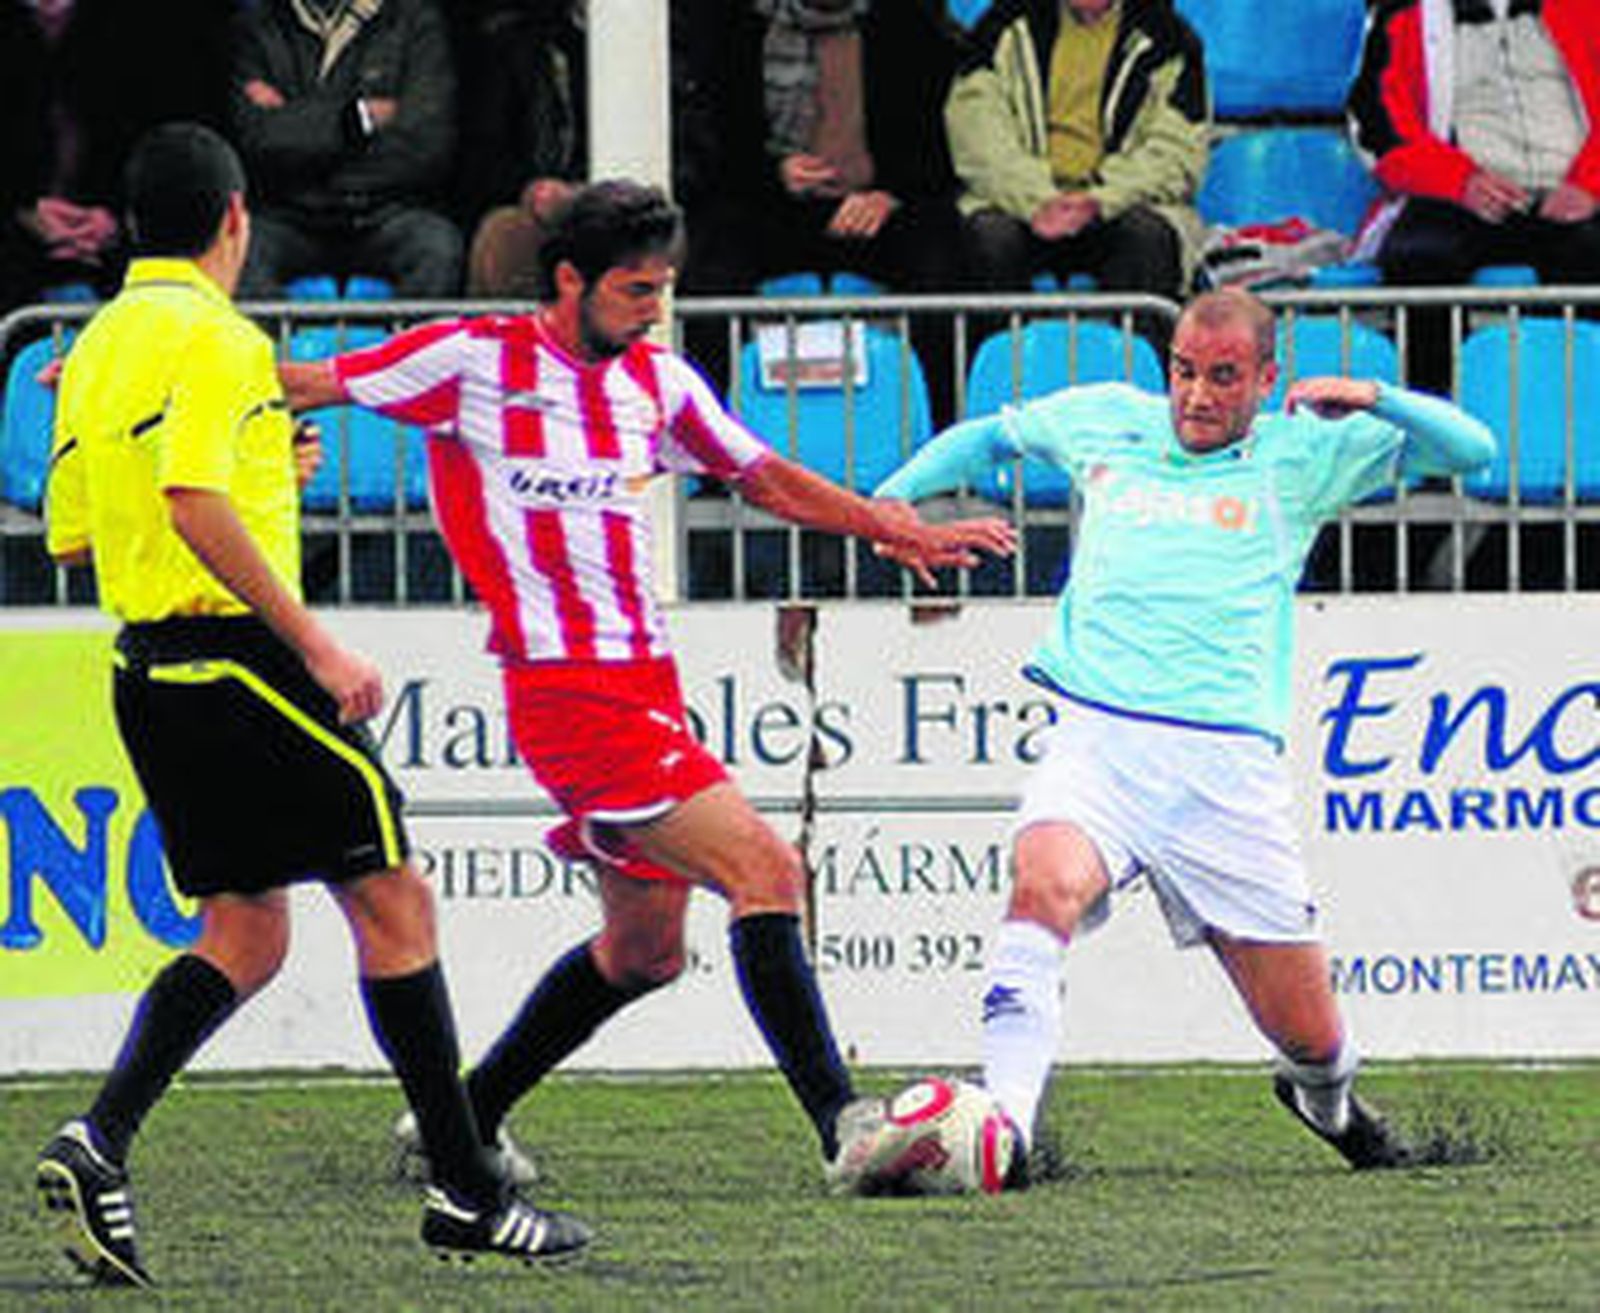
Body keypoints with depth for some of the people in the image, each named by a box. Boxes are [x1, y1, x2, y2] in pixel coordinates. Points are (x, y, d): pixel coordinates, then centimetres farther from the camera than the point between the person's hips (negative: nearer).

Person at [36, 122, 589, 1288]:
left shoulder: (97, 346, 15)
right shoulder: (211, 335, -12)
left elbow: (72, 533, 19)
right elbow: (194, 505, -23)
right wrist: (316, 642, -22)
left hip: (151, 669, 9)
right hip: (237, 659, -9)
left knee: (248, 932, 12)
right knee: (393, 901, -1)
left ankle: (102, 1141, -7)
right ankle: (467, 1190, 1)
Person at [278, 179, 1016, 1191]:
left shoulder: (655, 382, 13)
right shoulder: (475, 361, -5)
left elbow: (767, 479, 24)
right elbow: (303, 387, 2)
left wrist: (902, 531, 15)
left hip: (647, 681, 8)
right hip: (565, 686, -8)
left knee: (644, 950, 14)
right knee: (765, 870, -19)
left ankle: (461, 1124, 27)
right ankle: (844, 1127, -22)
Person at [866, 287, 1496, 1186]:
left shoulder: (1301, 455, 11)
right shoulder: (1104, 423, 17)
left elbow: (1472, 450, 7)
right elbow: (990, 438, 36)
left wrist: (1375, 399, -10)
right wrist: (889, 500, 21)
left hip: (1228, 765, 0)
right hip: (1096, 741, 0)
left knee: (1310, 1036, 6)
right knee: (1044, 884, -35)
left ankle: (1328, 1102, 44)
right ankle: (1002, 1126, -46)